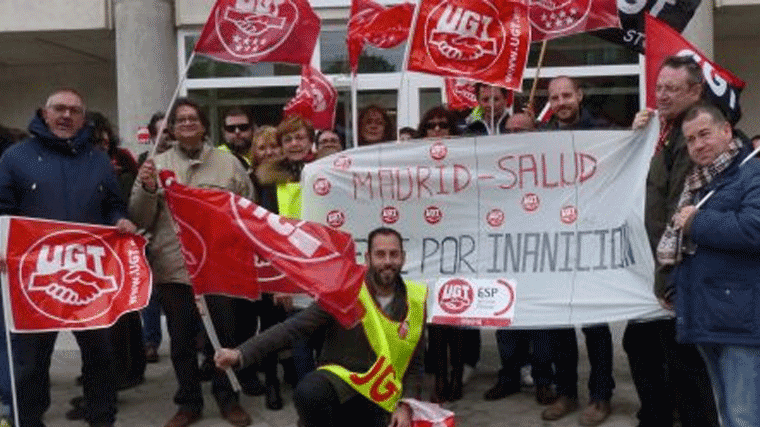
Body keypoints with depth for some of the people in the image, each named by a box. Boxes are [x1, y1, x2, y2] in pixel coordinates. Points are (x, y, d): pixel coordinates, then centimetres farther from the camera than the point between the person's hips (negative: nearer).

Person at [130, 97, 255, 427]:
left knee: (225, 337, 9)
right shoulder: (156, 165, 6)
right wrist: (148, 189, -14)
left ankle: (227, 399, 26)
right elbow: (139, 220, 3)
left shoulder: (228, 164, 5)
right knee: (181, 341, 11)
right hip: (173, 269, 1)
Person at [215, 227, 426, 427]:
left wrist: (406, 406, -4)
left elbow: (415, 363, 10)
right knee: (308, 393, -38)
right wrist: (241, 354, -27)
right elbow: (294, 327, -16)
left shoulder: (415, 301, 0)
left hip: (377, 399, 4)